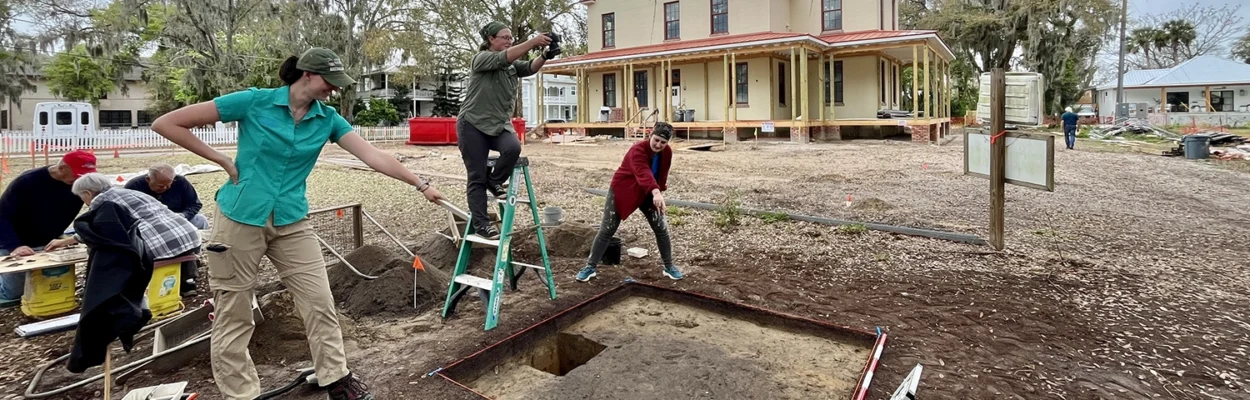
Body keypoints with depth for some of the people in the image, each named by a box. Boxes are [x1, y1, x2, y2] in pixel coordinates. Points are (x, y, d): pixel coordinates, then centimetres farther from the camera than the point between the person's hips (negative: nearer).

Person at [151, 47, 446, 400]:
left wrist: (420, 184, -13)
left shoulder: (327, 119, 0)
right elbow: (166, 123, -5)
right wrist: (223, 161, -7)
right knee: (233, 316, 6)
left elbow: (374, 156, -7)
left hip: (292, 223, 3)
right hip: (239, 220, -3)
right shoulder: (254, 101, -10)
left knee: (320, 304, 3)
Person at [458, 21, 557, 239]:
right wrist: (533, 41, -33)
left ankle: (493, 181, 0)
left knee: (513, 148, -28)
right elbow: (504, 58, -24)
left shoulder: (512, 65, 13)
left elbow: (529, 68, -6)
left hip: (499, 124, 5)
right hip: (473, 124, -5)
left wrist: (545, 56, -26)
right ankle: (481, 224, 6)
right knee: (477, 178, -3)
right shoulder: (481, 59, -6)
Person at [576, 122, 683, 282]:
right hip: (621, 191, -5)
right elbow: (643, 173, -50)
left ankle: (669, 267, 19)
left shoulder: (667, 152, -10)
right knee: (606, 230, -2)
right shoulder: (637, 150, -31)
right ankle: (590, 267, 9)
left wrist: (660, 192, 5)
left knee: (662, 229, 3)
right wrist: (656, 192, -65)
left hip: (647, 193, 6)